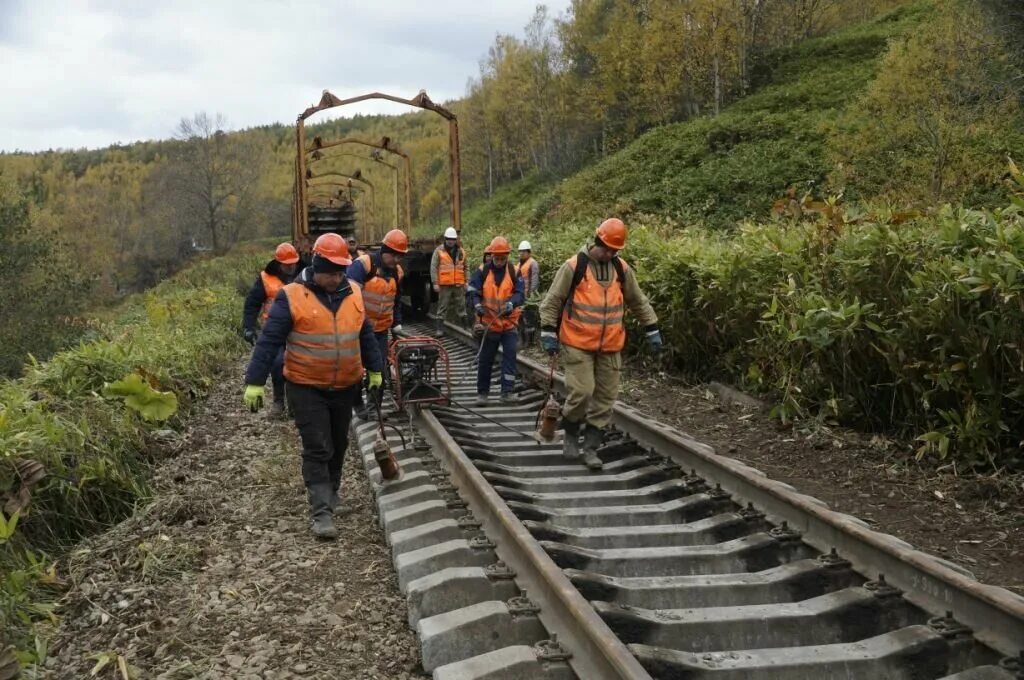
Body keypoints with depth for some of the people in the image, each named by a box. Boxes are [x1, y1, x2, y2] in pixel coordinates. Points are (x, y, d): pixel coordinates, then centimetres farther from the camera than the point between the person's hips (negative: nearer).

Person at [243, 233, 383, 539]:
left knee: (338, 445, 18)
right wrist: (255, 382, -16)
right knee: (317, 449, -6)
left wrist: (375, 370, 17)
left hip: (345, 387, 5)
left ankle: (331, 492, 38)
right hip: (307, 388, -5)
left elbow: (365, 335, 14)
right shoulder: (292, 296, -13)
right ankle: (322, 512, -4)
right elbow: (268, 341, -13)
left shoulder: (353, 294, 2)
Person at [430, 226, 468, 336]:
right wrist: (435, 282, -10)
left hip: (459, 284, 3)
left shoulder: (461, 251, 9)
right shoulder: (439, 251, -3)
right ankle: (439, 328, 6)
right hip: (444, 285, -3)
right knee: (443, 307, 1)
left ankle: (464, 326, 18)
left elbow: (465, 268, 16)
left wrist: (466, 282, 13)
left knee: (461, 305, 10)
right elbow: (433, 267, -5)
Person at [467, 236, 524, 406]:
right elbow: (472, 291, -5)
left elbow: (519, 293, -4)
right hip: (489, 322, 0)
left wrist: (511, 304, -24)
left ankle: (507, 392, -3)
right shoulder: (482, 271, -2)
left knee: (510, 354, -8)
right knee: (486, 359, 7)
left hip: (509, 322, 0)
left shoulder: (514, 271, 0)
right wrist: (477, 305, -23)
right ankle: (482, 392, 18)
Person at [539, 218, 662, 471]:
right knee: (581, 392, -11)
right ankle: (571, 435, 15)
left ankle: (591, 448, 15)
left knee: (605, 398, 4)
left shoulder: (622, 269, 7)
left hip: (610, 346, 5)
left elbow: (638, 301, 18)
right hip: (578, 344, -4)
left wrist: (652, 330, 16)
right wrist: (549, 334, -6)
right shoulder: (574, 266, -6)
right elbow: (552, 301, -2)